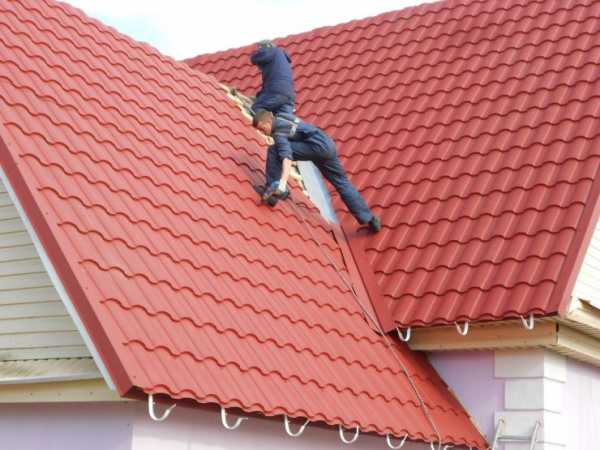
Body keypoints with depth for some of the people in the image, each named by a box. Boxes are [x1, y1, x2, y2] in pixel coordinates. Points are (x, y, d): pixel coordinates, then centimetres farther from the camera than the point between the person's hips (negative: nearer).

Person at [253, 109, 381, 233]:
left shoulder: (279, 132, -13)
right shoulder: (280, 117, 13)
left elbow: (286, 157, -29)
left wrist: (282, 183, -39)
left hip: (317, 146, -10)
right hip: (328, 144, 10)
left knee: (274, 151, -13)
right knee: (342, 183, 16)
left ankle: (273, 188, -9)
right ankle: (369, 218, 18)